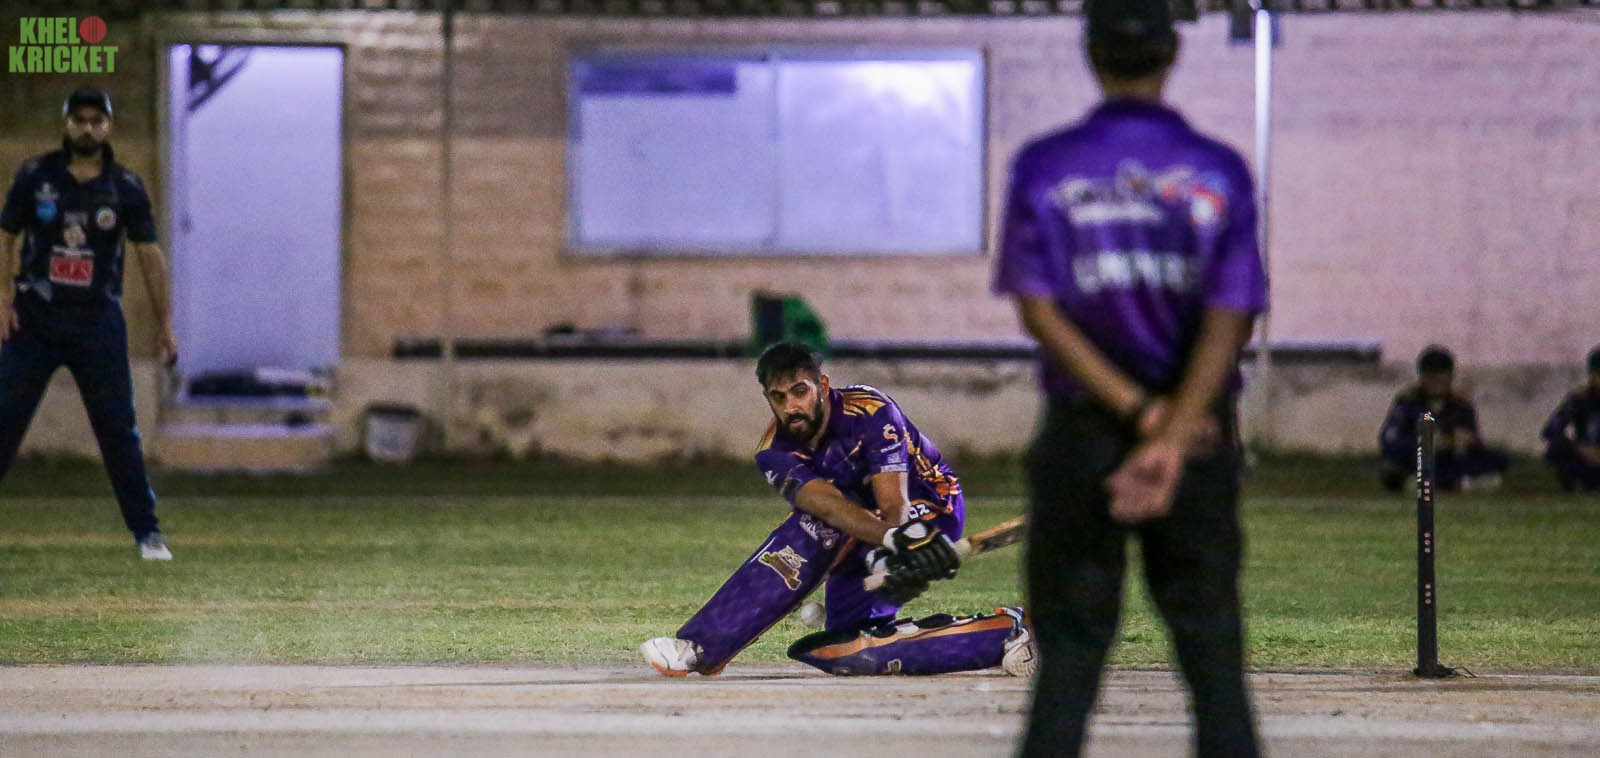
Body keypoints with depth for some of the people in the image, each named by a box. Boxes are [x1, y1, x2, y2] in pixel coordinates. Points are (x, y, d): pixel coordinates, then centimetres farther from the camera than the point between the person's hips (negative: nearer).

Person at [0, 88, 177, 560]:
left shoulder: (125, 188, 1)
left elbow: (149, 254, 4)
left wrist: (165, 324, 2)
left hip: (99, 323, 0)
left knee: (118, 427, 1)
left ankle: (146, 531, 7)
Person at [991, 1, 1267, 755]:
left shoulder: (1043, 166, -1)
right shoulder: (1220, 171, -1)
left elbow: (1039, 313, -8)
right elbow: (1229, 321, -11)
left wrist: (1140, 409, -10)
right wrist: (1171, 436, -17)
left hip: (1080, 433, 0)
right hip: (1203, 436, 0)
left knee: (1068, 652, 4)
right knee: (1214, 654, 5)